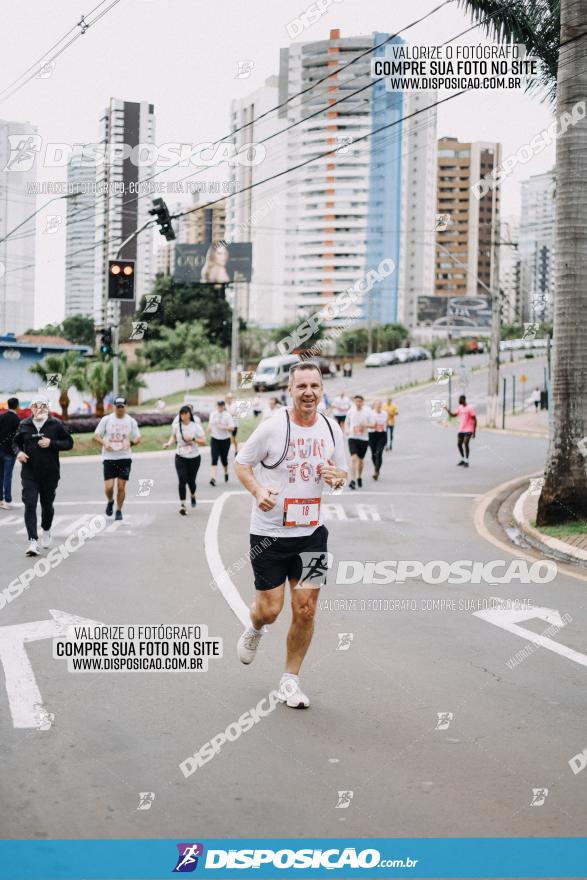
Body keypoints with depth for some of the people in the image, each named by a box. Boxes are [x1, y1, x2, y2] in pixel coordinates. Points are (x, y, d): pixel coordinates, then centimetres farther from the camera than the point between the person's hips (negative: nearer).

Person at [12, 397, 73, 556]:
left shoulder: (56, 425, -2)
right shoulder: (24, 425, 4)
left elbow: (69, 442, 0)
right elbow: (16, 442, 15)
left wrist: (51, 443, -15)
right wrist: (18, 452, -7)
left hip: (50, 473, 0)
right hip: (29, 473, 1)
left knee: (47, 505, 13)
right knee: (30, 505, -12)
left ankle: (46, 530, 41)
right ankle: (33, 541, -14)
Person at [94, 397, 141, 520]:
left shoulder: (131, 421, 3)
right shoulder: (106, 420, 1)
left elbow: (138, 438, 6)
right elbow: (96, 435, 4)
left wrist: (131, 442, -17)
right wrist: (105, 443, -15)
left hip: (125, 458, 1)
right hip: (109, 458, -1)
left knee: (121, 486, -1)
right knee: (108, 487, -8)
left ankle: (119, 510, 15)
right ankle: (110, 501, 24)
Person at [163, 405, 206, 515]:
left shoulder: (196, 426, -8)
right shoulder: (177, 426, 0)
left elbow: (203, 442, -10)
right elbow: (173, 436, 20)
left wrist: (193, 439, -25)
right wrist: (169, 443, 1)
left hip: (194, 457, -1)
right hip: (180, 457, 1)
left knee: (191, 480, 7)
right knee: (182, 480, -11)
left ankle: (192, 495, 41)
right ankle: (182, 505, -6)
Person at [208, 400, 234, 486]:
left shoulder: (227, 415, -8)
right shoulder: (213, 414, 5)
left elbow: (232, 428, -12)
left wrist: (223, 427, -25)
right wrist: (210, 428, 4)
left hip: (225, 440, -2)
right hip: (214, 439, 2)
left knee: (224, 459, 9)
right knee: (214, 459, -10)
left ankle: (226, 473, 39)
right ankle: (213, 478, -18)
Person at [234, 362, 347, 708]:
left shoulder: (332, 429, 1)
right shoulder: (272, 427, -11)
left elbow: (342, 471, 14)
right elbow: (241, 463, -1)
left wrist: (337, 477, -10)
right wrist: (257, 490, -19)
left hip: (312, 531, 3)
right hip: (269, 532, -3)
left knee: (305, 609, 0)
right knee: (270, 609, 1)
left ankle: (291, 680, 18)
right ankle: (254, 630, 39)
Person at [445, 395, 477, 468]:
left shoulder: (469, 408, -12)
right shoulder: (460, 408, 10)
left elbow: (475, 420, -11)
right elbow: (453, 415, 15)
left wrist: (474, 431, -14)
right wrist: (447, 409, 1)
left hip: (468, 430, -8)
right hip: (461, 429, 8)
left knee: (465, 443, -16)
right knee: (459, 444, 8)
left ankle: (466, 462, -11)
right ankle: (463, 459, 25)